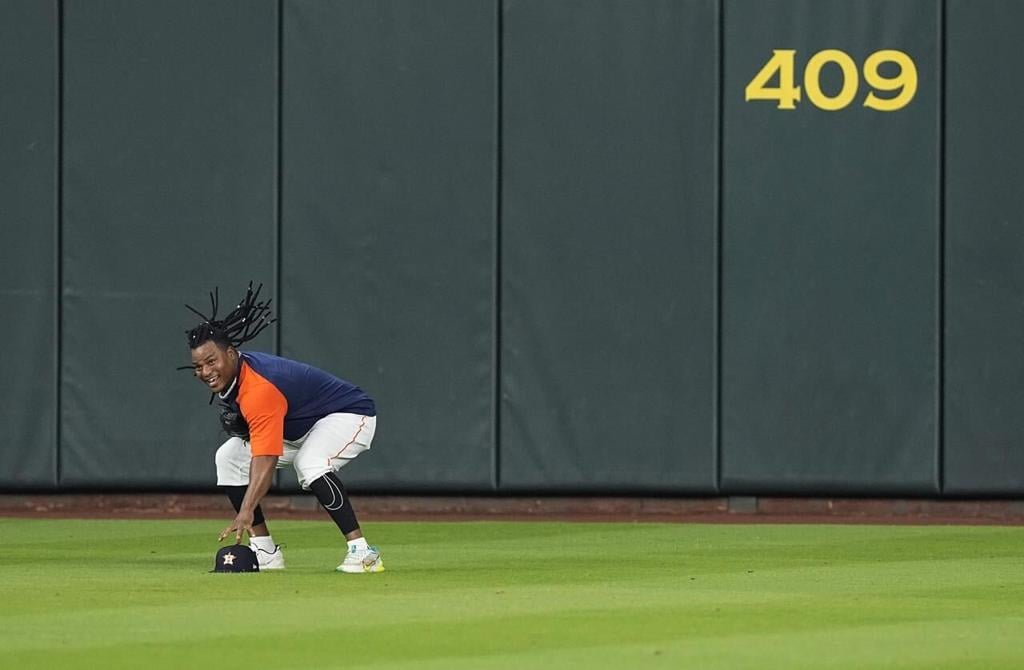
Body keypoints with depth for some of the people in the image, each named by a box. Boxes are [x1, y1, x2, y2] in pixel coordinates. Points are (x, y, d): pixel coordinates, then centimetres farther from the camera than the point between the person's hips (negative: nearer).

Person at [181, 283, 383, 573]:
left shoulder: (259, 388, -36)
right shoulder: (232, 376, -7)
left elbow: (266, 459, -45)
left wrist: (246, 511, -54)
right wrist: (237, 423, -7)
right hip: (299, 427, 11)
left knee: (310, 463, -39)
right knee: (229, 457, 2)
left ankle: (362, 552, -35)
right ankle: (266, 554, 1)